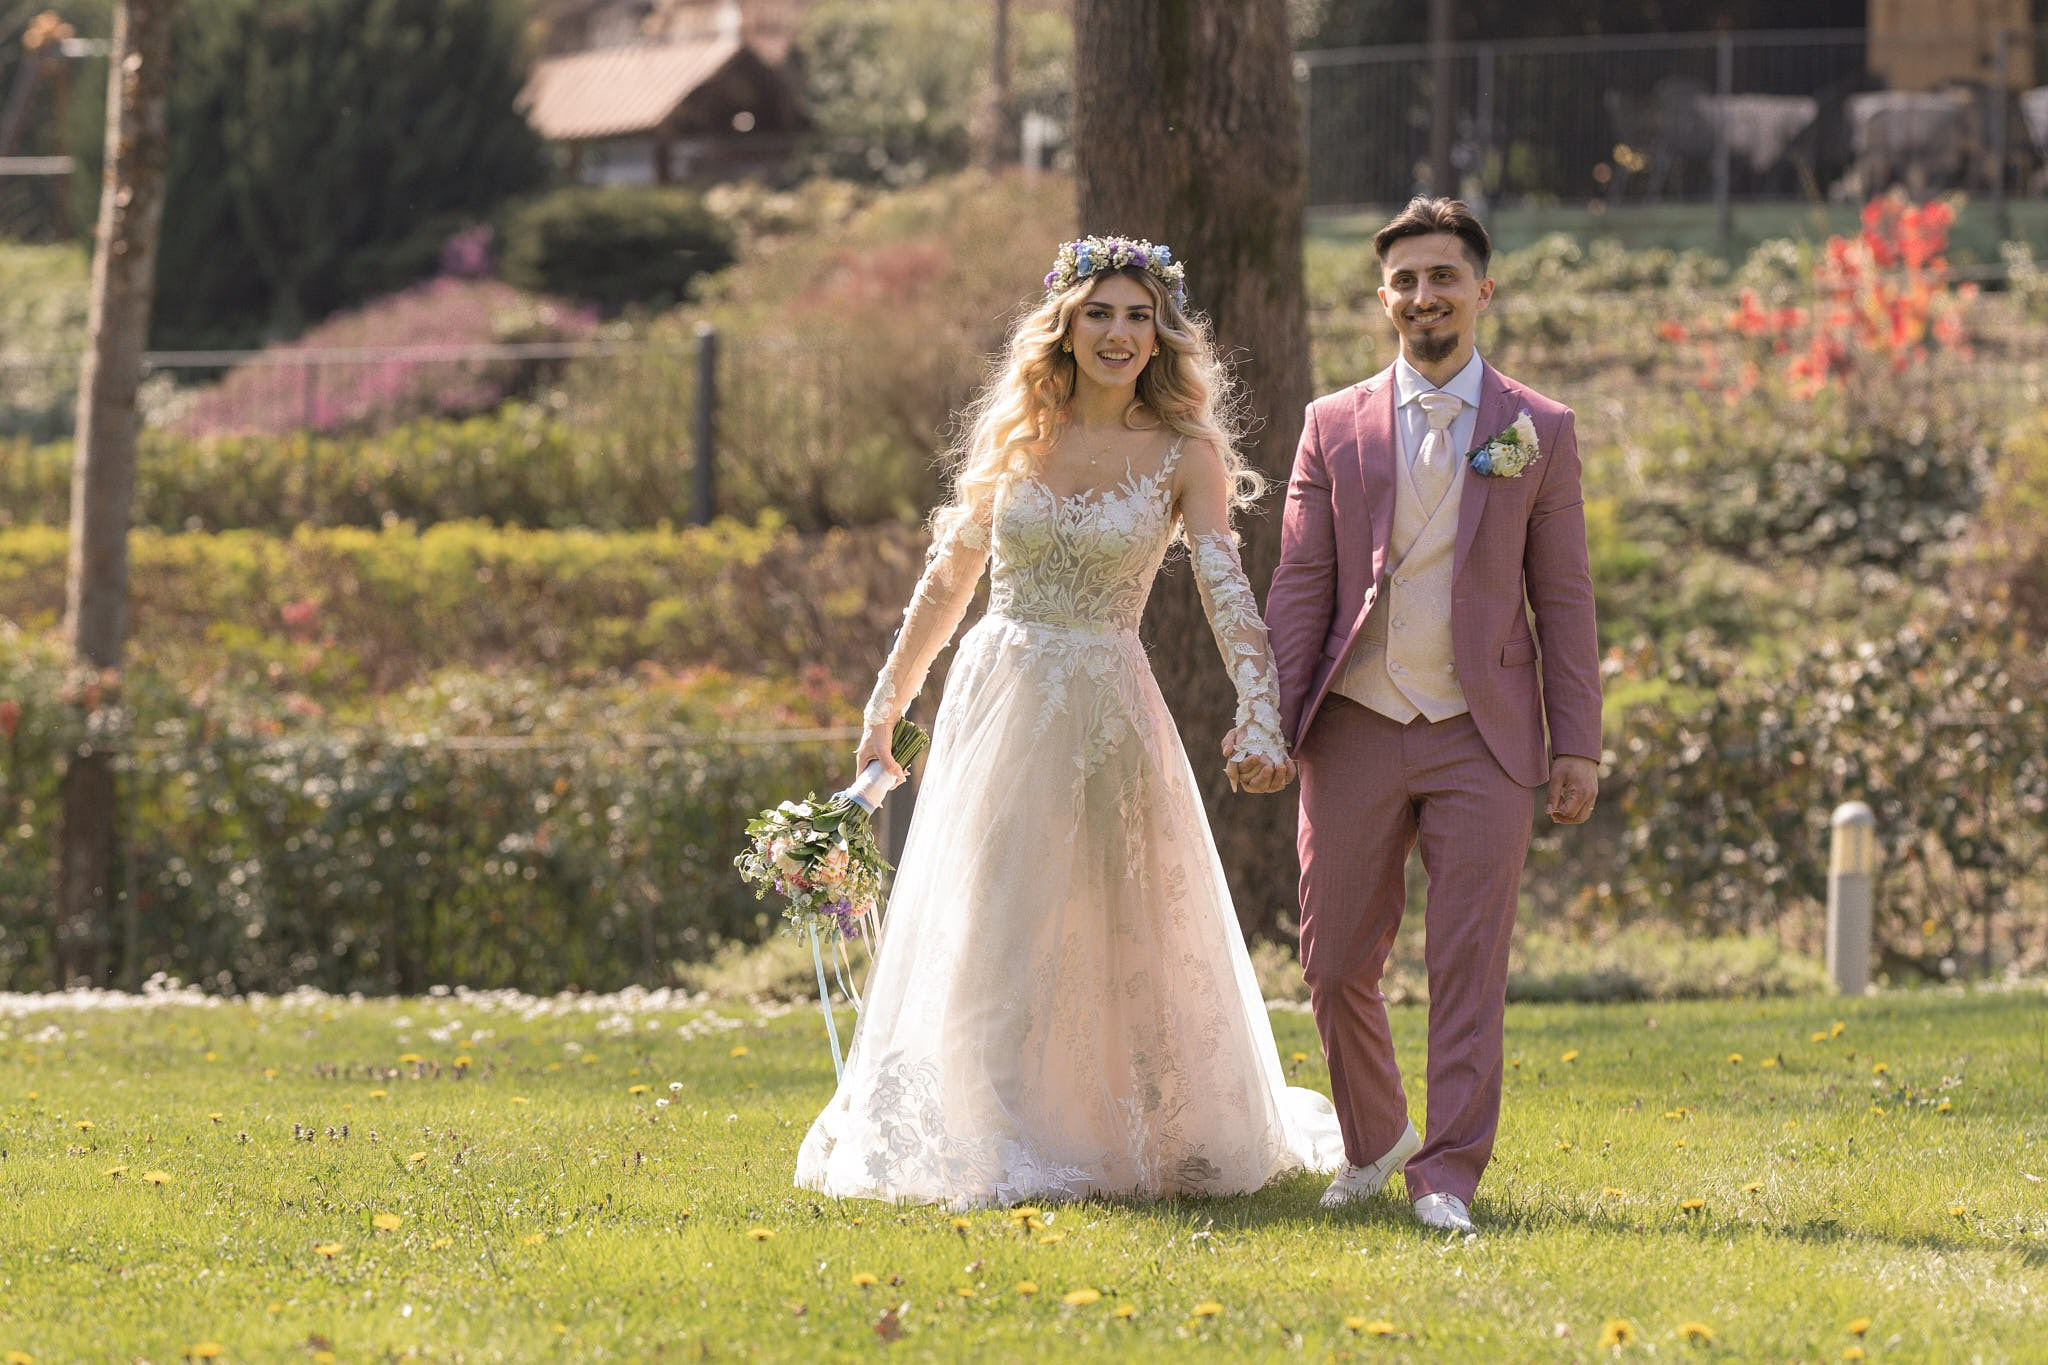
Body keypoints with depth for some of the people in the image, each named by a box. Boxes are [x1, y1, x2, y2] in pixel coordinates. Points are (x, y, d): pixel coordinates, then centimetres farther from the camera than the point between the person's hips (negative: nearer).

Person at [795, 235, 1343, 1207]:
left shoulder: (1182, 451, -4)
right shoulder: (1014, 434, 4)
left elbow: (1228, 595, -14)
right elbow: (948, 579, 13)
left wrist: (1261, 721, -28)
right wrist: (886, 706, 15)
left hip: (1106, 715, -2)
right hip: (997, 698, 2)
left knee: (1116, 937, 4)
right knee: (985, 936, 2)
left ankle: (1123, 1141, 20)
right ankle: (991, 1143, 8)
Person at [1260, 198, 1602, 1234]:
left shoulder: (1540, 431, 5)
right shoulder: (1333, 428, 8)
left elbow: (1563, 597, 5)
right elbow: (1300, 586, 6)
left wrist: (1577, 747, 0)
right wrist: (1271, 722, -3)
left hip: (1481, 737, -1)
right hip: (1356, 731, 1)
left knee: (1468, 967, -6)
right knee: (1337, 965, 5)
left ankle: (1446, 1178, -3)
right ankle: (1375, 1141, 27)